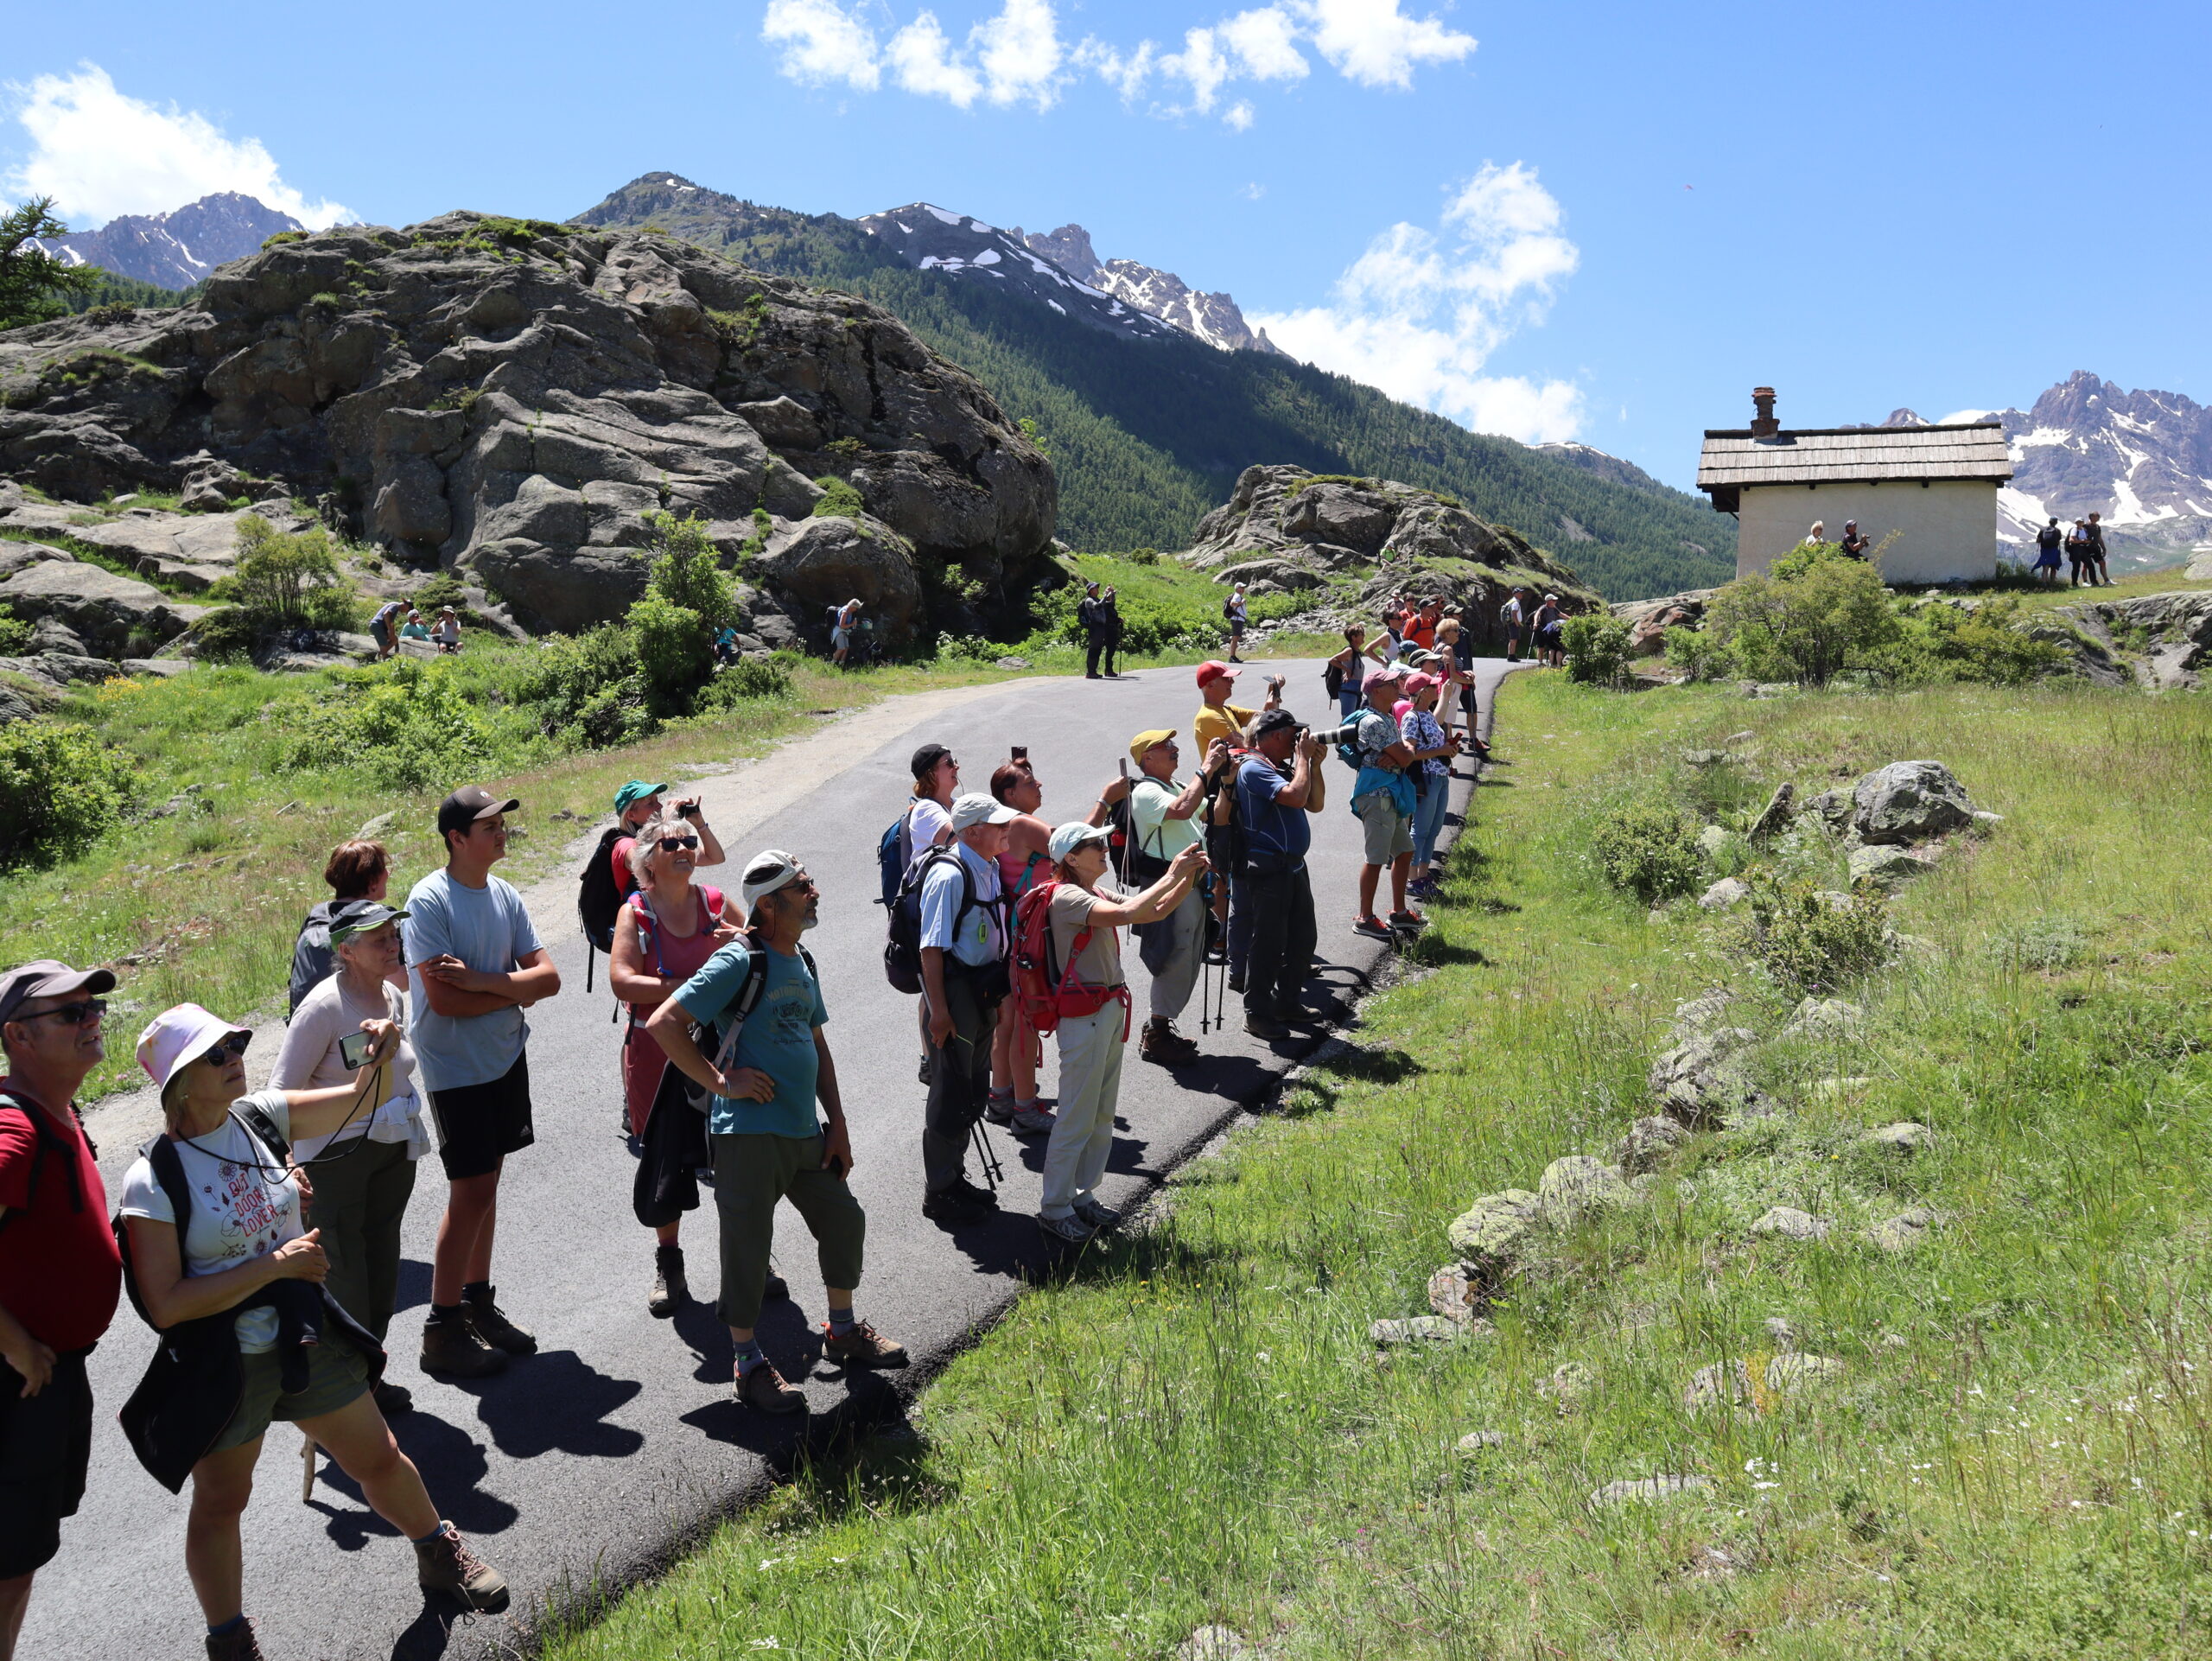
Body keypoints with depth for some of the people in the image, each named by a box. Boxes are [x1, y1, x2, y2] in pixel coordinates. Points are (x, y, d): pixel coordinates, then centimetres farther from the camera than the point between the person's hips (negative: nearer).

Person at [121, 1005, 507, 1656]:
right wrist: (275, 1264, -22)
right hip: (223, 1366, -4)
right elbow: (165, 1306, -21)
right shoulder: (153, 1181, -19)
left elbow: (362, 1100, 2)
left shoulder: (259, 1116, -7)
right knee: (221, 1502, 16)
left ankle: (439, 1555, 42)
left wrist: (381, 1057, -20)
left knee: (380, 1459, 17)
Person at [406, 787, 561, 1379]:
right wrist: (518, 991, -10)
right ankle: (442, 1330, 7)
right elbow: (444, 1000, -23)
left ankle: (478, 1302, 27)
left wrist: (481, 980, -18)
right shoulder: (430, 901, -16)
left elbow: (549, 977, -1)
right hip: (456, 1067, -7)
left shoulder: (505, 896, 5)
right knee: (471, 1192, -5)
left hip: (506, 1056, 7)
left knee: (485, 1183, 14)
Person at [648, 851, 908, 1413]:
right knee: (748, 1246, 0)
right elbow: (663, 1022, -17)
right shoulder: (739, 961, -13)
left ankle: (842, 1329, 37)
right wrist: (721, 1082, -17)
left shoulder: (801, 964, 12)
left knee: (844, 1219, 17)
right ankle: (748, 1364, 16)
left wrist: (838, 1125, 15)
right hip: (748, 1134, -8)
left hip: (805, 1132, 9)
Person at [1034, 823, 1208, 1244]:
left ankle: (1083, 1195, 27)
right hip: (1083, 1015, -9)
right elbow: (1124, 914, -32)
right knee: (1077, 1118, -2)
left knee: (1102, 1115, 16)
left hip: (1110, 1010, 9)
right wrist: (1172, 875, -26)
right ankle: (1054, 1209, 9)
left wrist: (1190, 875, -2)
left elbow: (1156, 912, 12)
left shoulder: (1098, 893, 12)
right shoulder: (1067, 897, -16)